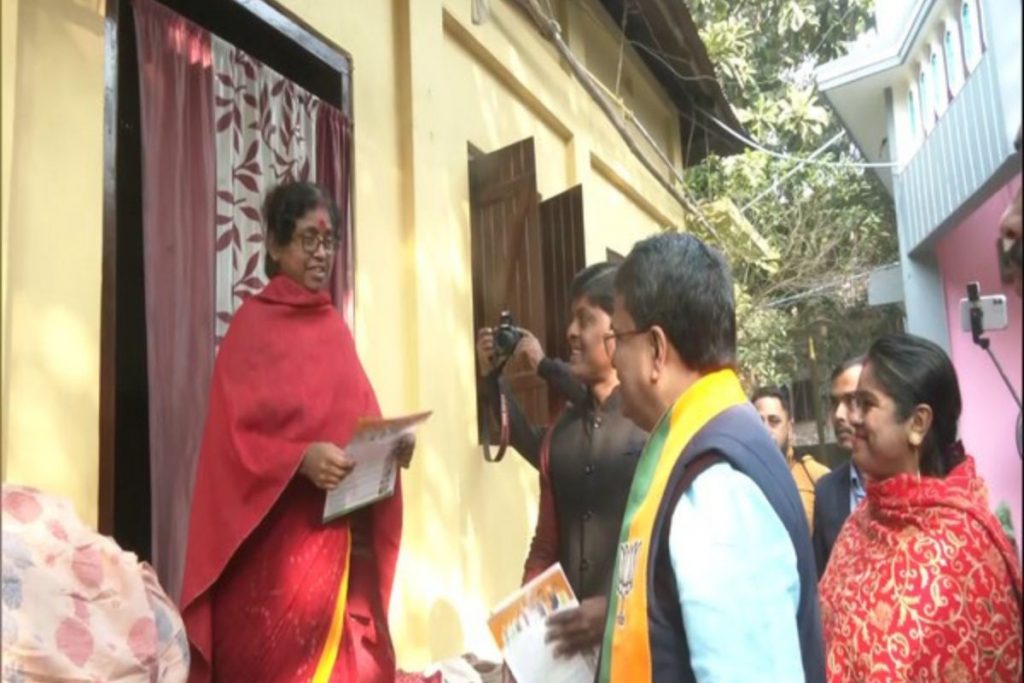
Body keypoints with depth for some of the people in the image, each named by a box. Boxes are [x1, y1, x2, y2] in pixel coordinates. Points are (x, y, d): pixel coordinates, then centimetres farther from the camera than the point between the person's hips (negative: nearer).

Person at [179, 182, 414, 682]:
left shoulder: (335, 327, 14)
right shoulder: (252, 324, -3)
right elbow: (234, 437, -9)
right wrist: (301, 458, -25)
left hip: (342, 538, 5)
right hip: (275, 542, -5)